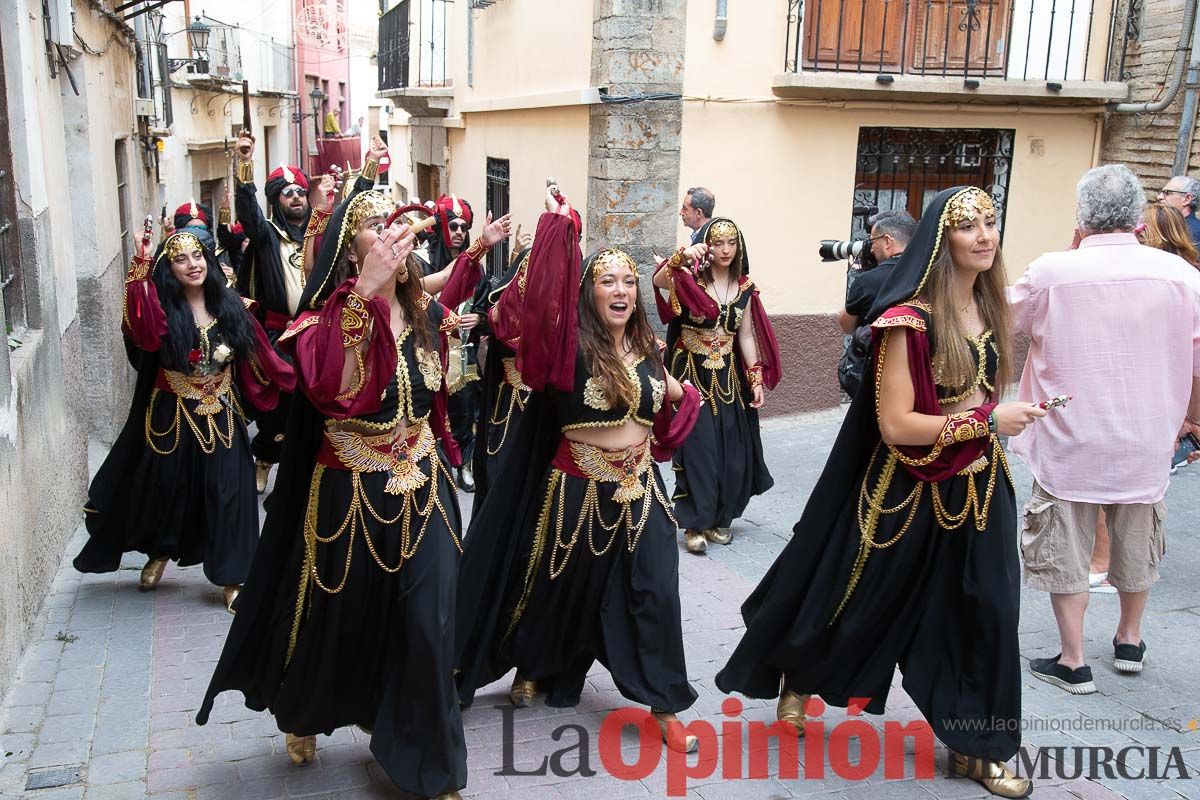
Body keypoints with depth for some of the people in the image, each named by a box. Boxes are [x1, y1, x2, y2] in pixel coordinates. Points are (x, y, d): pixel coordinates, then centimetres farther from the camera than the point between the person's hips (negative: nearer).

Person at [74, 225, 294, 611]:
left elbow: (256, 356, 7)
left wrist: (288, 379, 5)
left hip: (220, 419, 2)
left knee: (226, 492, 2)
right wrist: (141, 267, -45)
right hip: (172, 419, -1)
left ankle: (231, 575, 14)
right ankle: (159, 552, 42)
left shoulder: (229, 306, -1)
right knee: (168, 488, 14)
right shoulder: (162, 309, -11)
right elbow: (141, 329, -36)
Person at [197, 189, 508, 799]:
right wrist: (365, 292, -42)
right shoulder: (328, 316, -16)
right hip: (350, 493, -4)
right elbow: (332, 391, -38)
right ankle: (303, 716, 45)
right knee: (339, 615, 15)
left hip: (422, 491, 4)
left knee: (423, 624, 5)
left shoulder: (425, 312, 1)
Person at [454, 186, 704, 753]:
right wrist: (558, 226, -36)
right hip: (578, 490, -4)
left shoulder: (647, 349, 3)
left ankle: (664, 705, 16)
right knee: (561, 587, 13)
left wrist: (677, 393, -2)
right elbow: (538, 298, -34)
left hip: (640, 489, 4)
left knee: (655, 594, 2)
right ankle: (532, 669, 41)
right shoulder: (571, 343, -14)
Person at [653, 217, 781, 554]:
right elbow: (658, 280, -31)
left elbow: (746, 336, 8)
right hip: (692, 375, -5)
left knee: (731, 450, 8)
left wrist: (757, 379, 2)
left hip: (729, 377, 5)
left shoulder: (744, 287, 4)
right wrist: (682, 257, -49)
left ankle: (718, 517, 24)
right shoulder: (690, 279, -9)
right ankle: (695, 524, 6)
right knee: (698, 448, -5)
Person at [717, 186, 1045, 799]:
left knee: (981, 612, 10)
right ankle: (798, 679, 39)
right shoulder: (910, 318, -20)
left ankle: (975, 745, 28)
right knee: (859, 603, 11)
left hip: (976, 488, 7)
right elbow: (895, 424, -23)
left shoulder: (988, 308, 4)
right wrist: (987, 420, -22)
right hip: (909, 491, -6)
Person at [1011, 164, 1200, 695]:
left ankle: (1073, 662, 16)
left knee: (1065, 550, 10)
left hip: (1068, 443, -3)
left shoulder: (1050, 273, -14)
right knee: (1136, 541, 23)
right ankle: (1129, 641, 40)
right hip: (1146, 442, 3)